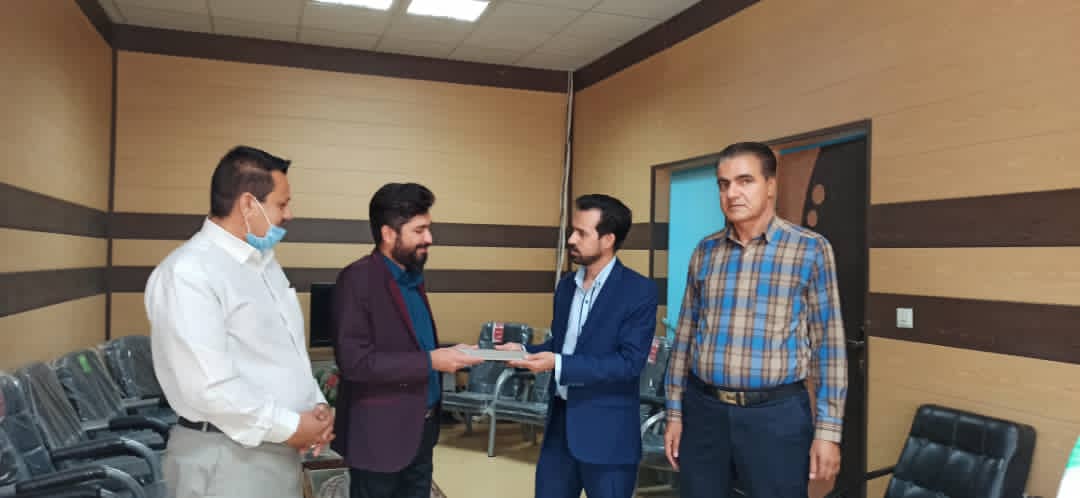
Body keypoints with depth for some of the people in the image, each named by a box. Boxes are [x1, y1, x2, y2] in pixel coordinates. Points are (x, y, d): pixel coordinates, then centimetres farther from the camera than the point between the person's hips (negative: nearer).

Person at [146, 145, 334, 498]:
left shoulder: (265, 261, 12)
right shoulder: (188, 273, -17)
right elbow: (208, 386, -24)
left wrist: (315, 405, 1)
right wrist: (289, 426, -15)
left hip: (280, 450, 8)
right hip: (228, 457, -8)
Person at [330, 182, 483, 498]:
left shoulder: (413, 277, 10)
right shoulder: (358, 279, -17)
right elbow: (354, 361, -24)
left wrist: (449, 355, 1)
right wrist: (429, 362, -23)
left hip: (422, 427, 8)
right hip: (381, 433, -8)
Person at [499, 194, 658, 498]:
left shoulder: (639, 291, -13)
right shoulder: (566, 285, 9)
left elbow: (630, 362, -19)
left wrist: (560, 364, -24)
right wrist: (525, 351, -2)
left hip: (607, 430, -6)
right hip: (560, 421, 7)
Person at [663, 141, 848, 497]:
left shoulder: (811, 249, -3)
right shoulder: (705, 252, 6)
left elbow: (829, 344, -3)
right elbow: (685, 334, 10)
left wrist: (828, 429, -6)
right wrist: (675, 412, 8)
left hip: (776, 414, -3)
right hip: (703, 409, 3)